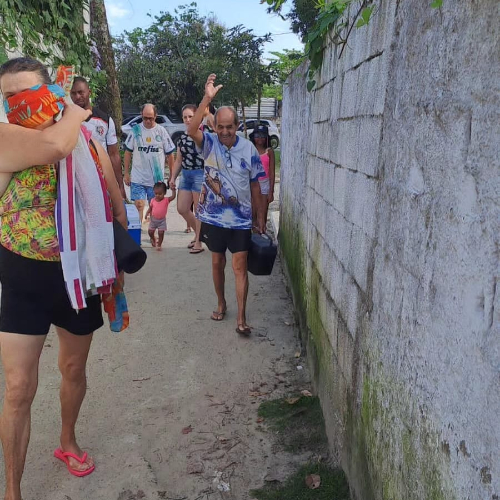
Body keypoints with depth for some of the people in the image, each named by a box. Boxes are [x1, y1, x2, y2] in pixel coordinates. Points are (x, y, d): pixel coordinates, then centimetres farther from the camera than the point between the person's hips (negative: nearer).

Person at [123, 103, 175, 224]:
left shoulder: (161, 131, 0)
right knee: (139, 206, -6)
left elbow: (170, 154, 5)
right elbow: (128, 152, 6)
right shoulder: (135, 130, 1)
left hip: (157, 179, 1)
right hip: (137, 178, 0)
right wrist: (126, 173, 3)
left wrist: (172, 175, 4)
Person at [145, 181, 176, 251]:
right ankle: (153, 239, 37)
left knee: (161, 232, -6)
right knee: (150, 231, 5)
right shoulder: (153, 200, -4)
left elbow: (173, 197, -26)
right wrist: (147, 213, -9)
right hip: (153, 219, 3)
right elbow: (150, 208, 6)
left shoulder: (166, 200, -12)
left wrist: (173, 190, -37)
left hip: (162, 220, -2)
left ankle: (159, 245, 13)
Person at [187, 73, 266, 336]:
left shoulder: (248, 148, -4)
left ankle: (241, 318, 1)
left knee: (240, 266, -3)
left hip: (240, 219, -1)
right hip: (214, 217, 1)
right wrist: (207, 98, -37)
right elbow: (191, 130, -28)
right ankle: (221, 304, 35)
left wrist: (260, 216, 4)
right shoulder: (210, 143, -5)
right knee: (217, 263, 14)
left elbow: (255, 185, 2)